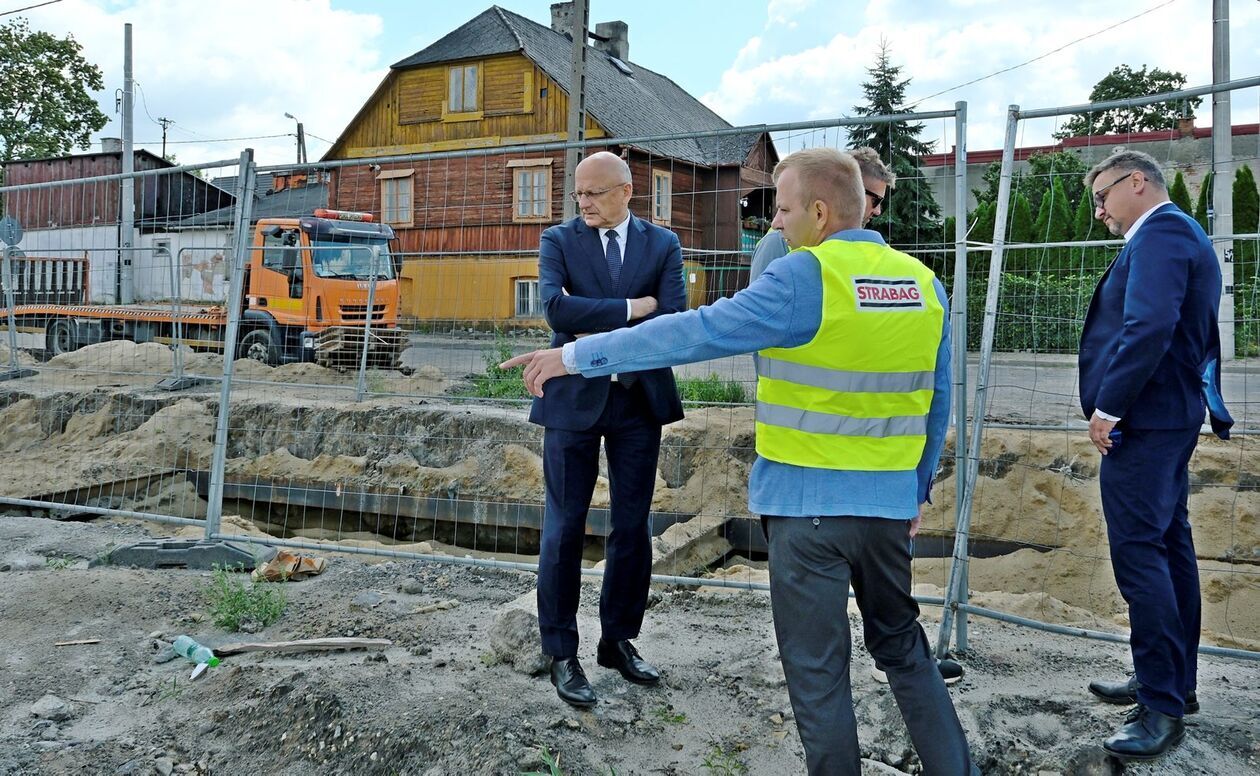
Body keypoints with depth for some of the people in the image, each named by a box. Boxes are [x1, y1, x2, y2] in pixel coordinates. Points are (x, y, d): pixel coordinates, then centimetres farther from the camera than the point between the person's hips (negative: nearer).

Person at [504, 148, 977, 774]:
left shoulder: (803, 279, -15)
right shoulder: (925, 284, 4)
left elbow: (692, 332, -17)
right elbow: (937, 404, 11)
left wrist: (577, 356, -11)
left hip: (807, 501, -6)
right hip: (890, 503, 6)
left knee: (817, 670, 9)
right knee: (903, 647, 23)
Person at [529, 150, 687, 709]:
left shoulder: (663, 244, 4)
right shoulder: (558, 240, 1)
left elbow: (673, 320, -9)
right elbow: (557, 309, -17)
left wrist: (599, 339, -14)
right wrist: (632, 308, -16)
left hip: (639, 397, 2)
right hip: (573, 398, -2)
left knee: (632, 527, 10)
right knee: (564, 528, 2)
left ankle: (619, 640, 26)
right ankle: (561, 654, 14)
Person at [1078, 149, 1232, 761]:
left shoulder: (1160, 233, -12)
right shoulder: (1179, 234, 20)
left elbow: (1148, 327, -25)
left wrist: (1109, 405, -19)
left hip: (1142, 420, -11)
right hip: (1171, 417, 11)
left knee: (1140, 554, -9)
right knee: (1169, 549, 15)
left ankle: (1162, 707, -3)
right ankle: (1173, 683, 26)